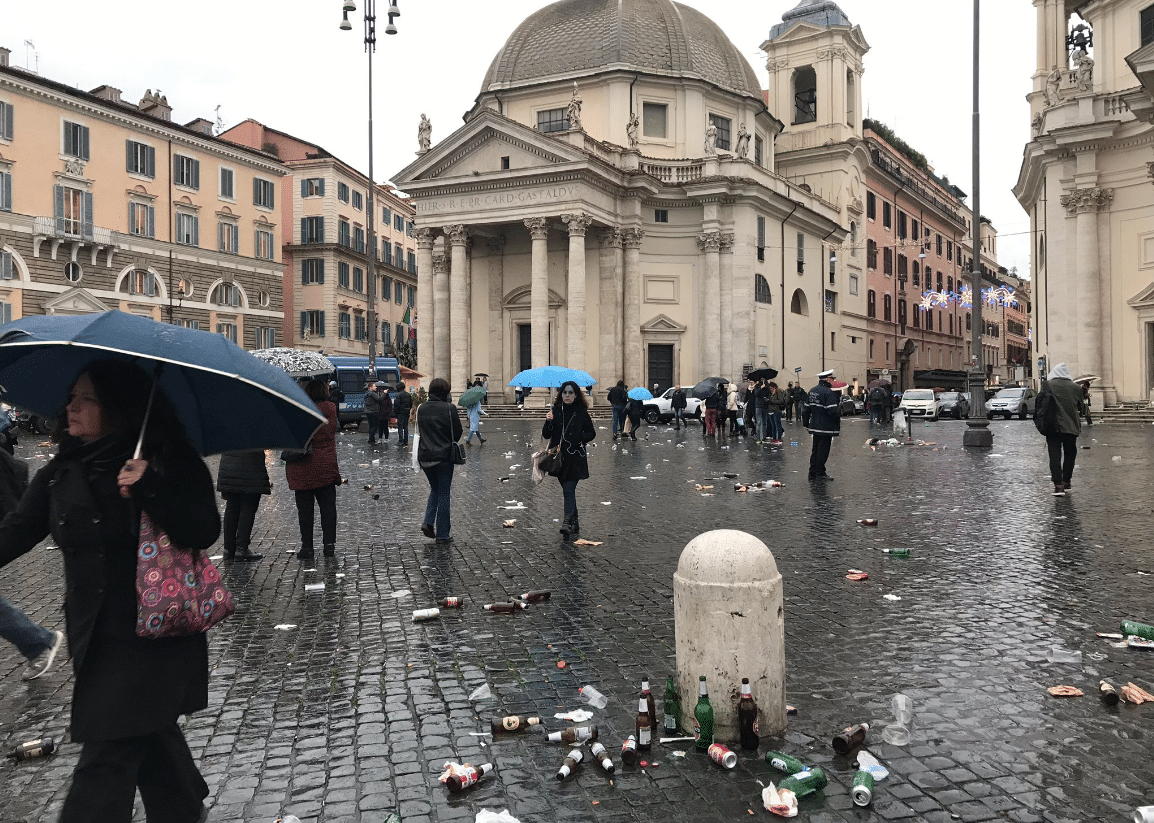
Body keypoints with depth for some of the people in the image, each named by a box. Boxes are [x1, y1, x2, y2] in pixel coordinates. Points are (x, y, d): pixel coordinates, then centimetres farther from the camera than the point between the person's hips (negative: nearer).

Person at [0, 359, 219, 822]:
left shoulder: (171, 463, -12)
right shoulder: (63, 471, 5)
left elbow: (204, 533, -19)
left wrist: (150, 489, -31)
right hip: (95, 635, 6)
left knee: (106, 757, -4)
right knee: (148, 733, 20)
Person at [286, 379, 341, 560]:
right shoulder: (330, 409, -2)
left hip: (301, 468, -1)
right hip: (325, 465, 1)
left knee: (304, 508, 5)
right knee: (327, 506, 8)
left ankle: (307, 546, 7)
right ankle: (329, 544, 7)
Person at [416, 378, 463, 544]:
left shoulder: (421, 408, 2)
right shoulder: (450, 408, -12)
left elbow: (419, 431, 13)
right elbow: (458, 433, -6)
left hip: (425, 457, 4)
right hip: (444, 456, -4)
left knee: (435, 489, 23)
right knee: (443, 493, 5)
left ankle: (428, 522, 5)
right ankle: (442, 535, 8)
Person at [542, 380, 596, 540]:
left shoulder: (581, 413, -1)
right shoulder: (555, 411, 5)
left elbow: (591, 433, 8)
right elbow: (546, 435, 5)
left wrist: (580, 439, -10)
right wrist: (548, 422, -13)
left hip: (575, 458, -4)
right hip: (559, 457, 4)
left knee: (568, 490, -15)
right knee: (568, 490, 12)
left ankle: (568, 522, -22)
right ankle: (575, 523, 23)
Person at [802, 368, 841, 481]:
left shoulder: (812, 391, 10)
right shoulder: (829, 392, -17)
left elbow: (806, 409, 15)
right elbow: (833, 411, -23)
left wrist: (806, 423, 23)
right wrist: (839, 413, -2)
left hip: (815, 427, 8)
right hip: (826, 428, -8)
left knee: (815, 450, 15)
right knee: (823, 450, 0)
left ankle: (813, 473, 19)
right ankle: (820, 473, 4)